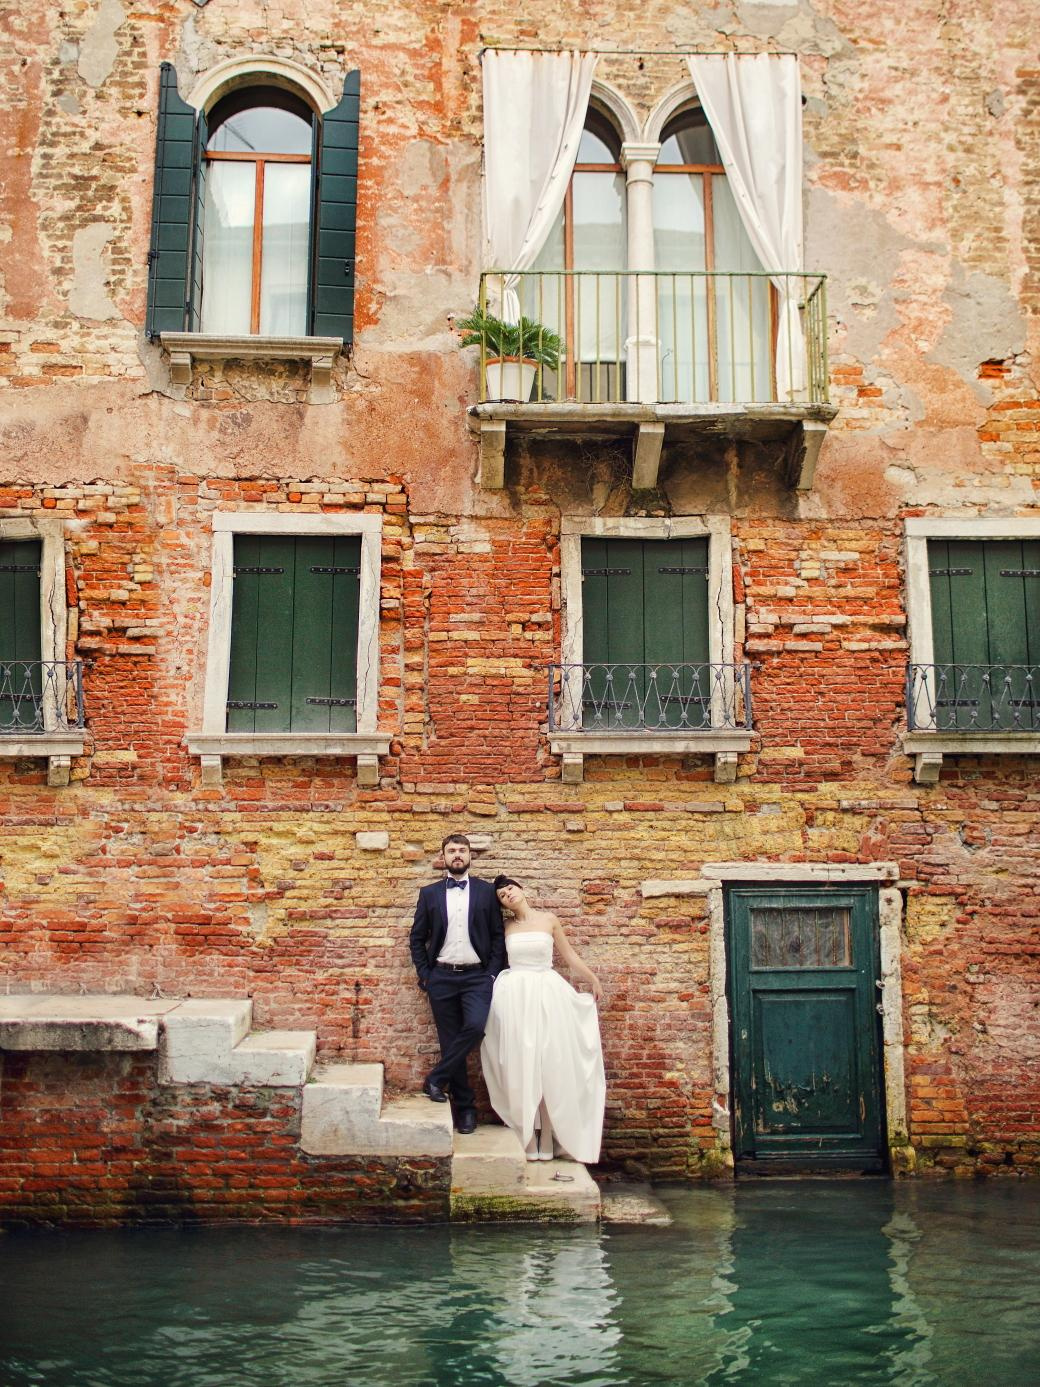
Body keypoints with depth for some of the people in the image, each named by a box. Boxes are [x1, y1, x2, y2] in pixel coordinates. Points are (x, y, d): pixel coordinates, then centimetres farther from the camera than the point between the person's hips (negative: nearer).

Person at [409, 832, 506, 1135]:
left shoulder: (486, 891, 6)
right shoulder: (430, 893, 8)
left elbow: (498, 935, 6)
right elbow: (417, 938, 11)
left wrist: (494, 973, -4)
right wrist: (424, 975, 2)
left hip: (477, 976, -1)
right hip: (442, 977, 1)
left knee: (475, 1027, -25)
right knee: (450, 1040, 2)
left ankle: (437, 1079, -6)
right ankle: (464, 1107, 13)